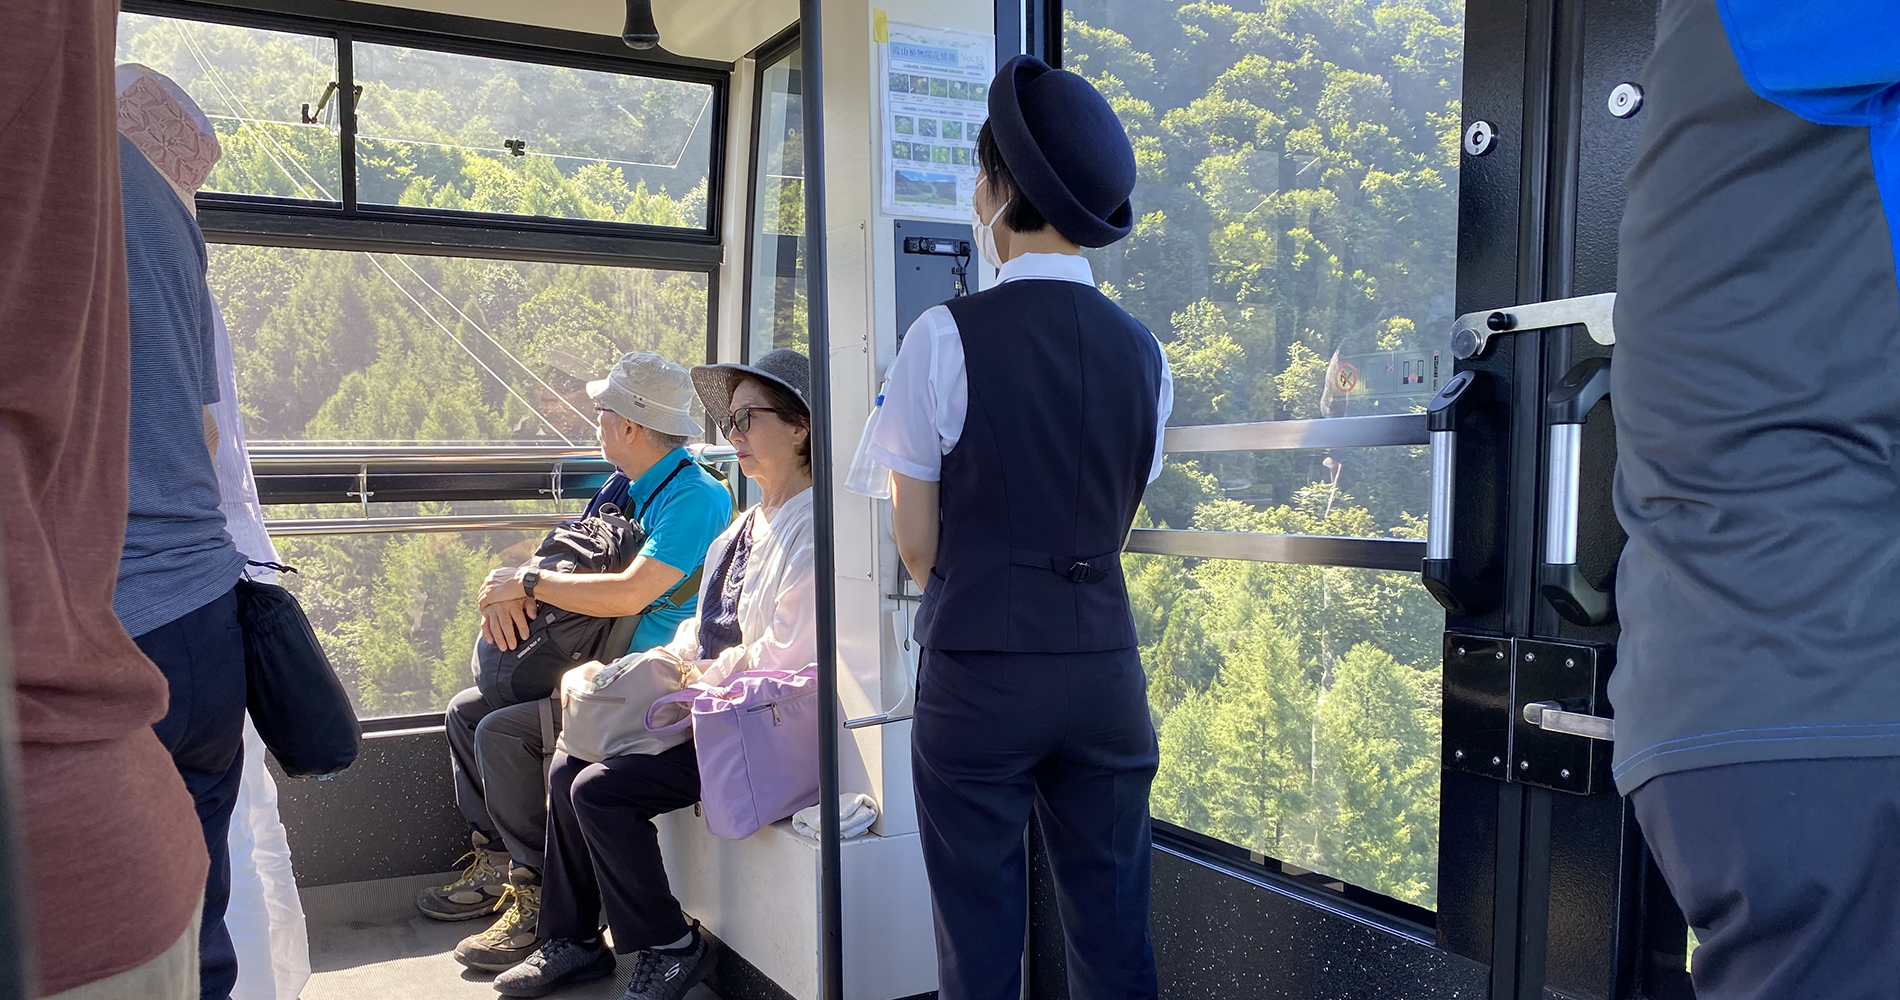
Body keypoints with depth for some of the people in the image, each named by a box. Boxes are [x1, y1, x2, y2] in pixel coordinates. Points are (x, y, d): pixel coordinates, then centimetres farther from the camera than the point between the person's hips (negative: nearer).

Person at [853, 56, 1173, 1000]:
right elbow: (1116, 525, 10)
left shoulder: (948, 335, -11)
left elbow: (917, 543, -4)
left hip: (978, 672, -4)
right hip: (1104, 667, 5)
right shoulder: (1142, 349, 3)